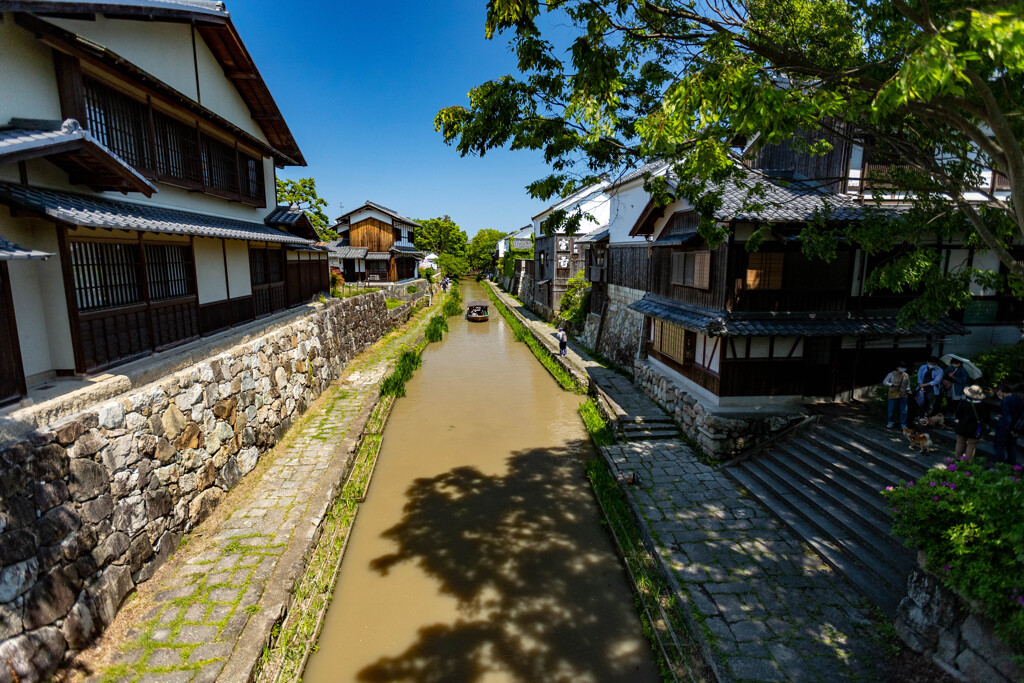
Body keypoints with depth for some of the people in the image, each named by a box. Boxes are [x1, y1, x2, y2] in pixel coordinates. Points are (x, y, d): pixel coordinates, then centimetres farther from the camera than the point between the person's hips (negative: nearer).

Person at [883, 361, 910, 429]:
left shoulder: (906, 375, 4)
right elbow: (884, 382, -2)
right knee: (891, 410, 6)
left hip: (903, 395, 3)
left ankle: (903, 424, 15)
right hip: (893, 395, -3)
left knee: (903, 411, 5)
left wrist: (908, 390, -5)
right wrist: (892, 385, -16)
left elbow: (908, 384, 14)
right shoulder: (891, 374, -6)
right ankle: (891, 423, 24)